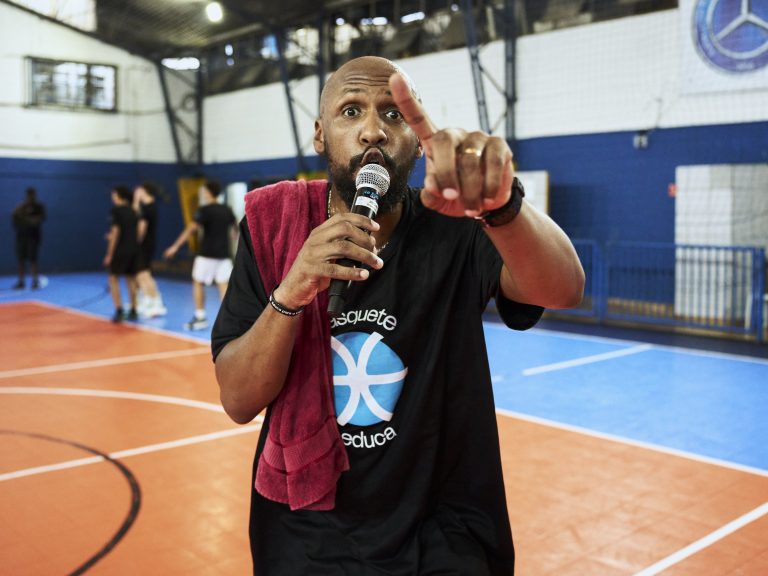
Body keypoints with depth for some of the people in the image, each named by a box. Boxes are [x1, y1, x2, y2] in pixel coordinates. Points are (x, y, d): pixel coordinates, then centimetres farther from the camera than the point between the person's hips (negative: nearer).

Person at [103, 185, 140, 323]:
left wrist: (109, 254, -10)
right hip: (133, 249, 7)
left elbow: (116, 232, -14)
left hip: (120, 250, -6)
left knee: (113, 279, 1)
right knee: (131, 279, 12)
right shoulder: (132, 211, 10)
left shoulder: (116, 210, -9)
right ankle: (133, 311, 15)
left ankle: (119, 311, -7)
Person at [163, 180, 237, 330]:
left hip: (207, 253, -5)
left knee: (198, 283, 8)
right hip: (224, 254, 5)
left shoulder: (205, 210, -10)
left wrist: (175, 246, -16)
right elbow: (235, 226, 27)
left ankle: (200, 317, 9)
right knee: (224, 284, 5)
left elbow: (191, 229, -18)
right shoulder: (227, 210, 8)